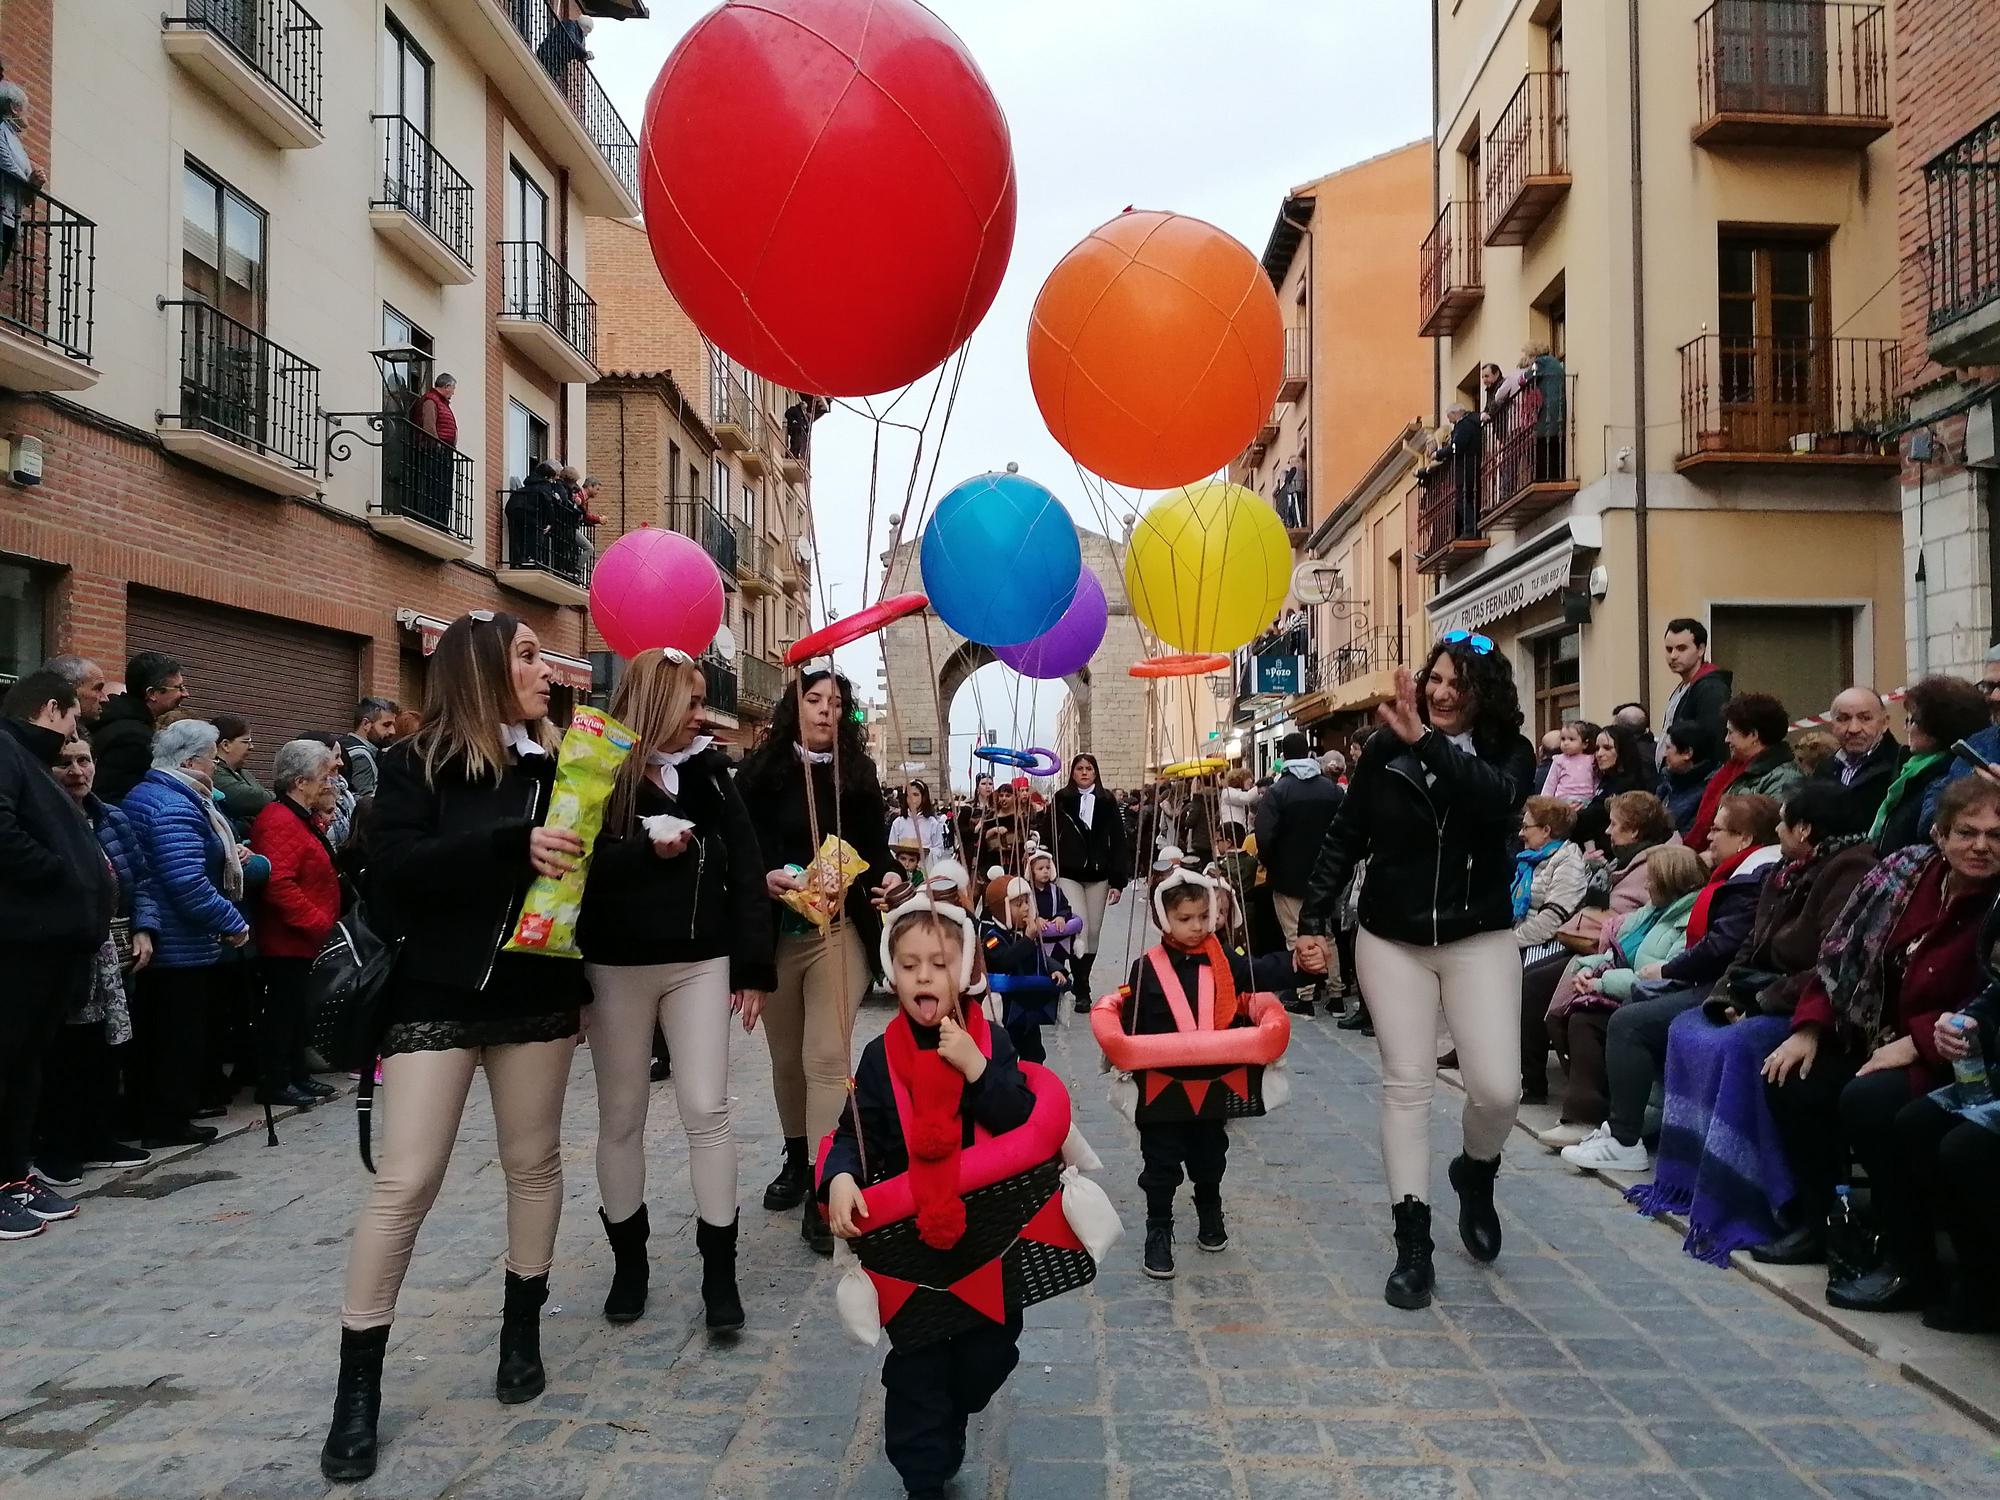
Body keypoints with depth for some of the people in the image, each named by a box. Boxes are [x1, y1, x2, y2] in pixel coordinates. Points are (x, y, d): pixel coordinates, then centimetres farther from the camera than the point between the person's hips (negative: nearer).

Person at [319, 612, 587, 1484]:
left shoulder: (555, 764, 4)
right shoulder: (418, 764, -6)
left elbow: (582, 866, 10)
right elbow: (398, 867, -20)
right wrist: (513, 845, -29)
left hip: (536, 993, 4)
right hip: (438, 994, -4)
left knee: (533, 1161, 13)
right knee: (405, 1183, -4)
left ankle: (522, 1330, 32)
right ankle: (358, 1385, 9)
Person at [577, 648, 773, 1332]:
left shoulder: (709, 773, 6)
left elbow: (746, 872, 4)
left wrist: (754, 967, 0)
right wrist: (649, 851, -26)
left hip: (701, 963, 2)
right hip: (617, 966, -2)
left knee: (706, 1111, -2)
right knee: (621, 1117, 9)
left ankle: (719, 1268, 7)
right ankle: (628, 1259, 24)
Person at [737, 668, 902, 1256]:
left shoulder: (858, 774, 5)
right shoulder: (761, 772, -1)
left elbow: (875, 848, 8)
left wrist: (890, 876, -12)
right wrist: (764, 878, -24)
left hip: (840, 932, -1)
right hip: (775, 932, 1)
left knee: (827, 1059, -10)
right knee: (787, 1058, 15)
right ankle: (796, 1159, 36)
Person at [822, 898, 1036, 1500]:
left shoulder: (990, 1043, -8)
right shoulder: (881, 1056, -7)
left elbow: (1024, 1125, -14)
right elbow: (856, 1132, -5)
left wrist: (976, 1069, -25)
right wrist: (840, 1177, -25)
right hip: (909, 1232, -1)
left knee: (989, 1351, 15)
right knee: (917, 1360, 5)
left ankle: (945, 1411, 46)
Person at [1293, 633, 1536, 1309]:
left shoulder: (1508, 752, -3)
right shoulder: (1385, 748, -2)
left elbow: (1496, 802, -27)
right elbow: (1344, 839, 3)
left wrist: (1427, 742, -34)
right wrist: (1313, 921, -1)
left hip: (1479, 939, 0)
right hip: (1392, 940, 1)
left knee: (1498, 1089, -8)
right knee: (1406, 1084, 0)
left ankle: (1475, 1174, 26)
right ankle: (1412, 1244, 9)